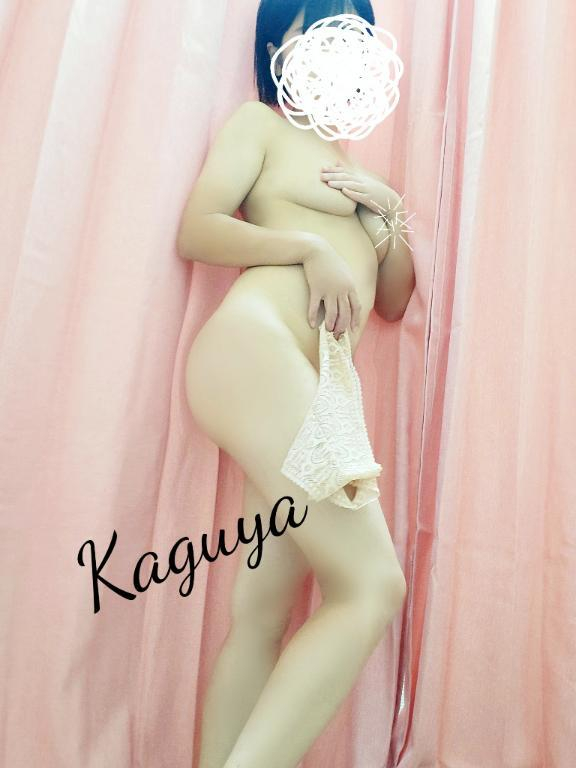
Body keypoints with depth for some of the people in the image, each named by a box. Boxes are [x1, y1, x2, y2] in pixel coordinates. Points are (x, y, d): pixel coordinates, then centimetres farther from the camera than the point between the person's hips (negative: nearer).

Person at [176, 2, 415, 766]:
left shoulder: (351, 166, 33)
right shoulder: (259, 123, 15)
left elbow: (393, 302, 27)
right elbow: (195, 231, 0)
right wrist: (311, 248, -8)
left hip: (315, 388, 7)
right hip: (255, 347, -7)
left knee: (265, 612, 1)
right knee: (372, 585, -16)